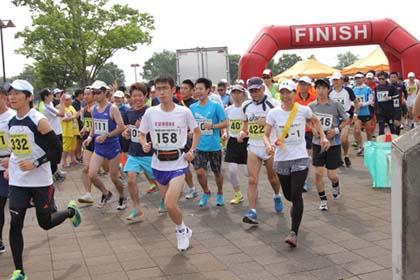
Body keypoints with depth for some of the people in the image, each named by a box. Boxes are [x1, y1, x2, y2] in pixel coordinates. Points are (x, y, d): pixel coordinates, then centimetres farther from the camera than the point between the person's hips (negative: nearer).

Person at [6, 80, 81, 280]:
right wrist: (10, 167, 12)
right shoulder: (11, 122, 6)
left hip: (40, 181, -5)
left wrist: (35, 164, -20)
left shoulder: (39, 121, -14)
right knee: (15, 224, -2)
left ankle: (70, 211, 37)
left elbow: (56, 148, -13)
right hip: (18, 181, 5)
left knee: (45, 223, 5)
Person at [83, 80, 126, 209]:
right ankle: (106, 193, 20)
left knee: (114, 177, 5)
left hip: (112, 146, -5)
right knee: (92, 175, -7)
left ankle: (122, 198, 31)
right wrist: (90, 137, 1)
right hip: (98, 147, 5)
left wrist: (106, 135, -25)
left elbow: (121, 127, -18)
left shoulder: (112, 108, -12)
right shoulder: (93, 109, 6)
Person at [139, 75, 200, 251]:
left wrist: (192, 151, -4)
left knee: (170, 205, -17)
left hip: (178, 163, -4)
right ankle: (183, 230, 40)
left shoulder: (184, 112, -7)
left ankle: (181, 230, 12)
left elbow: (196, 131, 8)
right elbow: (142, 134, 8)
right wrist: (144, 144, -14)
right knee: (170, 204, 14)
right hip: (158, 164, 4)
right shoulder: (150, 113, -3)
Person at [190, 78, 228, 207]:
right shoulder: (192, 107, 2)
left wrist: (212, 126, -23)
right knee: (199, 171, -6)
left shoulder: (215, 106, -9)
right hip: (200, 146, 2)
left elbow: (225, 123, -9)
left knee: (217, 172, 11)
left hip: (214, 146, -2)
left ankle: (220, 193, 36)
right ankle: (206, 192, 21)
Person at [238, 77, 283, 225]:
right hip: (253, 147, 3)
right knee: (252, 180, -8)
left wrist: (267, 122, -23)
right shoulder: (246, 106, 6)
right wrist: (242, 133, -3)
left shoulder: (272, 104, -9)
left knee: (272, 177, 16)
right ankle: (252, 212, -10)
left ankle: (277, 196, 47)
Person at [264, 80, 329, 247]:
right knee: (288, 195, 14)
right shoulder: (274, 113, -3)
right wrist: (268, 145, -23)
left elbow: (315, 121, 18)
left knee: (296, 195, -13)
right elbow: (266, 134, -1)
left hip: (300, 158, -2)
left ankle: (294, 233, -11)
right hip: (281, 159, 2)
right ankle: (296, 208, 51)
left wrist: (323, 137, 6)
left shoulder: (304, 110, -3)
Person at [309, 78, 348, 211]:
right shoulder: (311, 106, -1)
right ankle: (323, 200, 16)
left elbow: (346, 120, 3)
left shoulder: (336, 105, -8)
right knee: (318, 172, -3)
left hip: (333, 143, -2)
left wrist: (337, 129, -12)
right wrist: (313, 129, -5)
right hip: (317, 143, 2)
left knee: (331, 174, 2)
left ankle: (336, 186, 40)